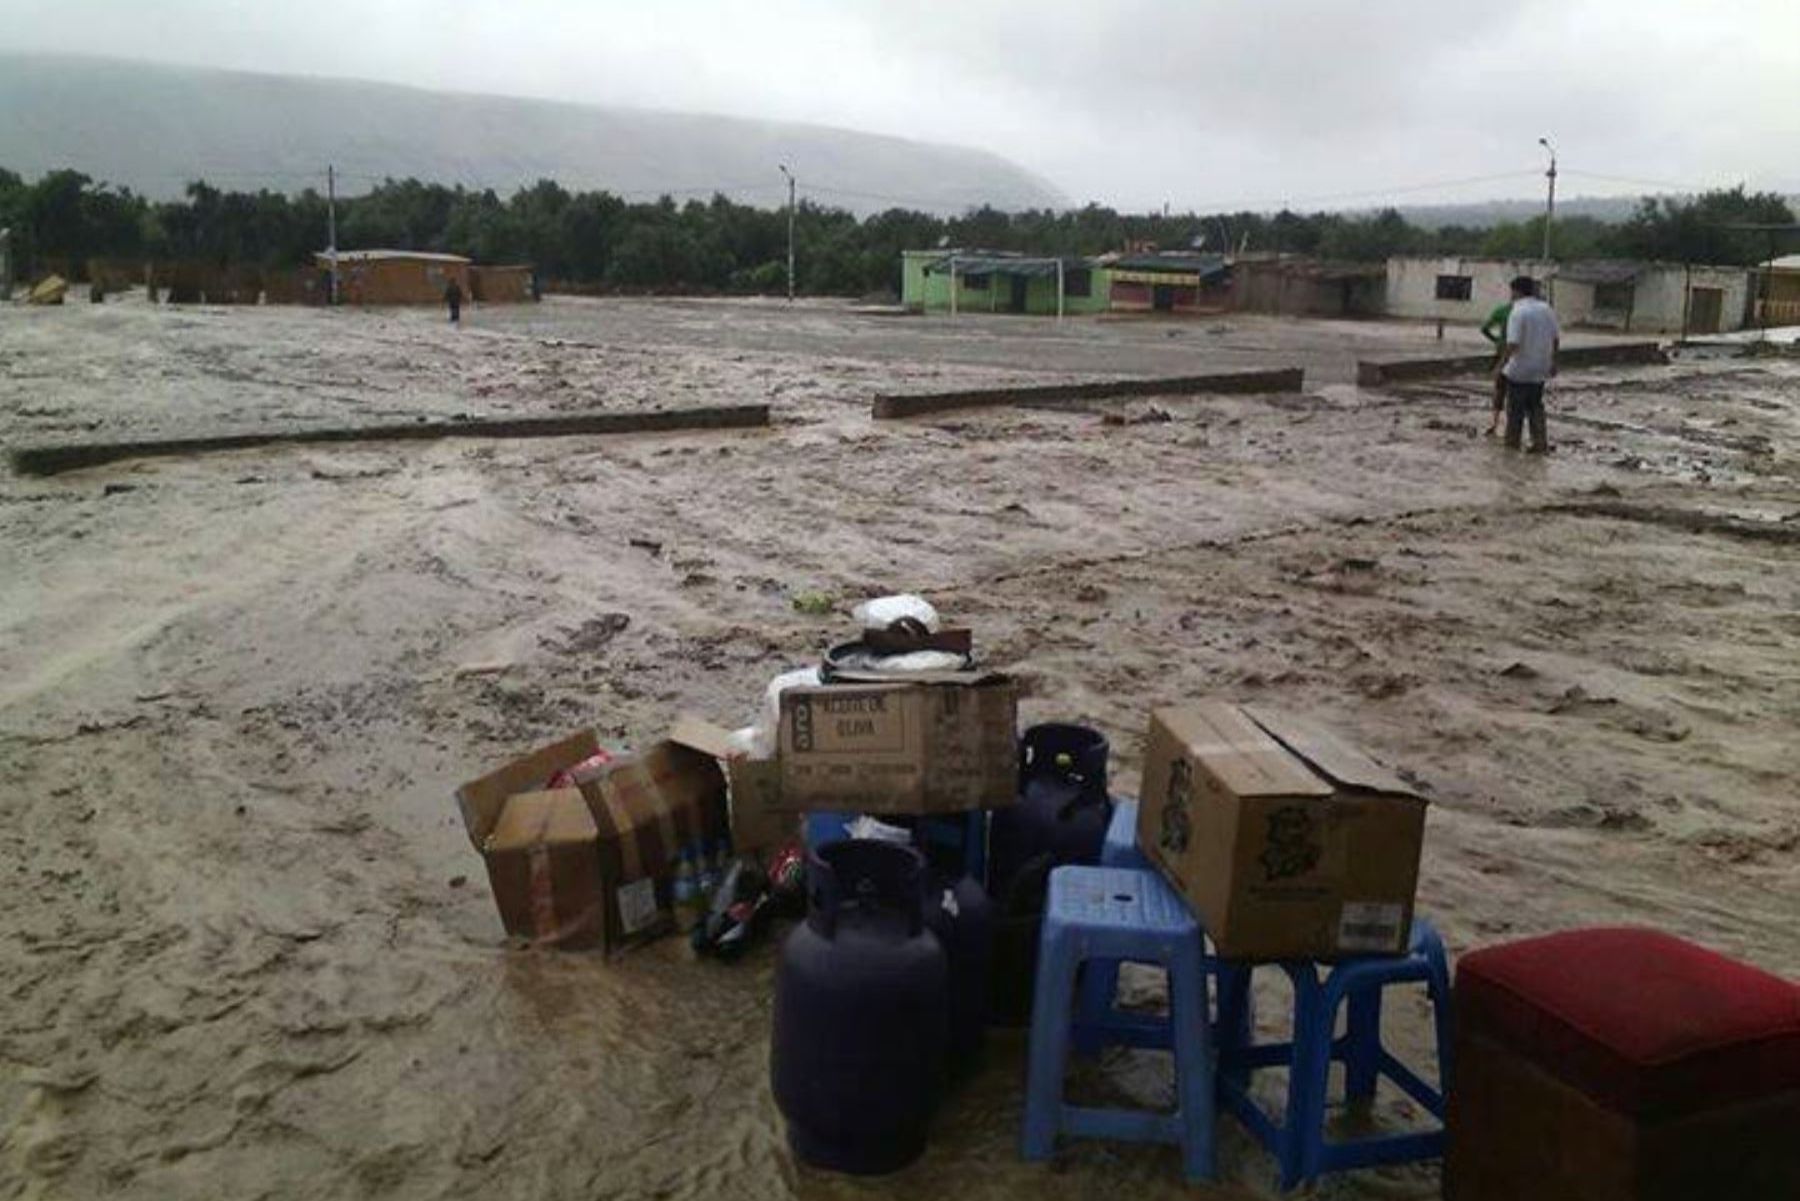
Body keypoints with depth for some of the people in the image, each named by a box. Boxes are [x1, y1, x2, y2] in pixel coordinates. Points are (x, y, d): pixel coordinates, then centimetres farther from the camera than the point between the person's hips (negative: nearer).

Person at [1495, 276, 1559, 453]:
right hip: (1540, 371, 6)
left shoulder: (1518, 312, -18)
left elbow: (1513, 344, -24)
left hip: (1519, 371, -6)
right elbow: (1556, 339, 8)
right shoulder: (1546, 309, 4)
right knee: (1536, 406, 15)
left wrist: (1501, 365, -18)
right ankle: (1541, 444, 10)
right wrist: (1553, 362, 19)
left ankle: (1512, 442, 17)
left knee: (1515, 407, 7)